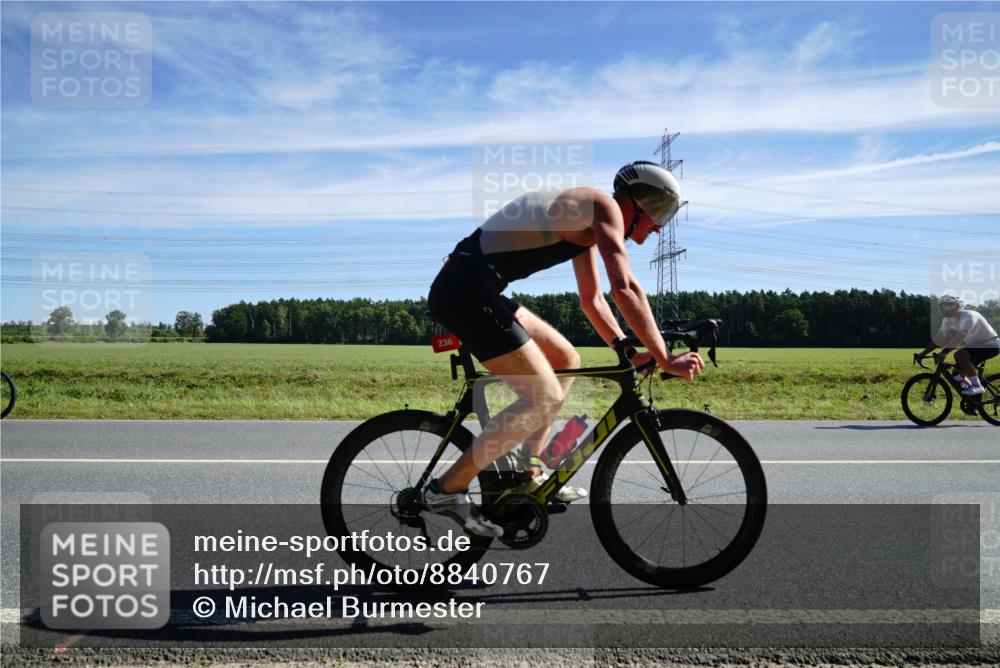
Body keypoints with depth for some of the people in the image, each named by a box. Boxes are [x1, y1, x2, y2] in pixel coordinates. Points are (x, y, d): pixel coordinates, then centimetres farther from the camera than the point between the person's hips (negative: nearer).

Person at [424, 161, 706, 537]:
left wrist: (629, 353, 19)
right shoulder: (604, 206, -7)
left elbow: (592, 300, 28)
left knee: (566, 360, 18)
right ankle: (448, 488, -4)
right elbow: (625, 289, -17)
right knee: (546, 397, -10)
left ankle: (527, 475, 22)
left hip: (473, 290, 11)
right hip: (466, 291, -11)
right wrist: (665, 359, -13)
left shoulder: (587, 224, 22)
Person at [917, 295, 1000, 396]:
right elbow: (938, 338, -3)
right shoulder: (948, 320, -2)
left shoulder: (968, 316, -27)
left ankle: (977, 386, -20)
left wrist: (944, 352, -48)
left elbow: (959, 337, -40)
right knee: (957, 376, -2)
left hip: (991, 345, -8)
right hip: (975, 345, 8)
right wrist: (923, 353, -11)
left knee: (959, 355, -31)